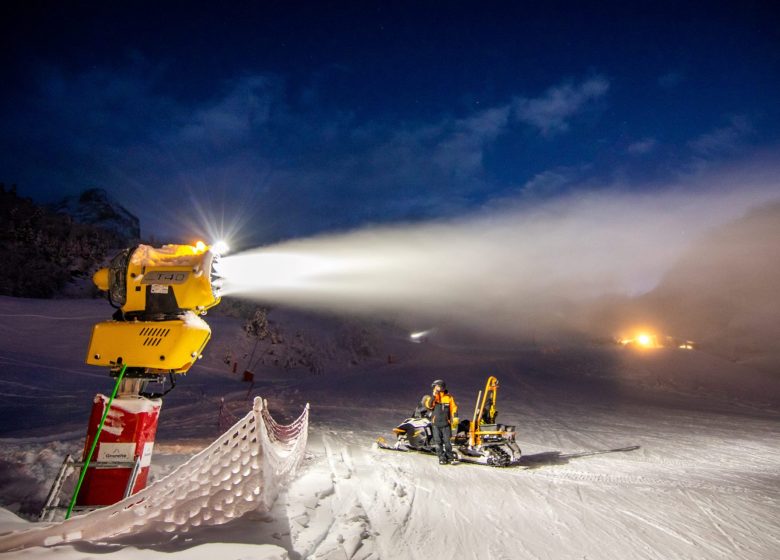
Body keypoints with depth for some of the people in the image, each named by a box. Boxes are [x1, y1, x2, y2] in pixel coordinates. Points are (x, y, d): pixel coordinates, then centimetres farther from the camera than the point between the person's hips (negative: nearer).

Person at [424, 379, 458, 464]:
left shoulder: (448, 397, 2)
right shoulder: (432, 397, 4)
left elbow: (453, 408, 4)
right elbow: (428, 405, -13)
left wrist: (455, 417, -9)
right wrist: (433, 396, -18)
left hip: (446, 423, -1)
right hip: (436, 424, 1)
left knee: (447, 441, -1)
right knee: (438, 442, 3)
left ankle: (450, 456, 13)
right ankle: (442, 458, 10)